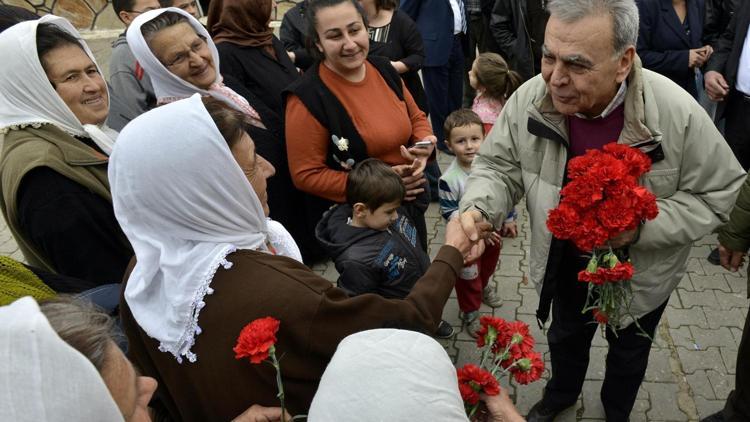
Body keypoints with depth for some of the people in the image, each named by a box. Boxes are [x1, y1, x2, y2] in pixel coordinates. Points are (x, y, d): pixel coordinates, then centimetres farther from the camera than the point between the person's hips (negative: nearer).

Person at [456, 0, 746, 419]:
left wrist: (642, 225, -33)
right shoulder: (529, 99, -25)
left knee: (628, 348, 27)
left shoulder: (679, 114, -32)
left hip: (641, 272, -1)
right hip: (567, 262, 2)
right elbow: (499, 166, -12)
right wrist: (478, 208, -33)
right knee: (566, 335, 30)